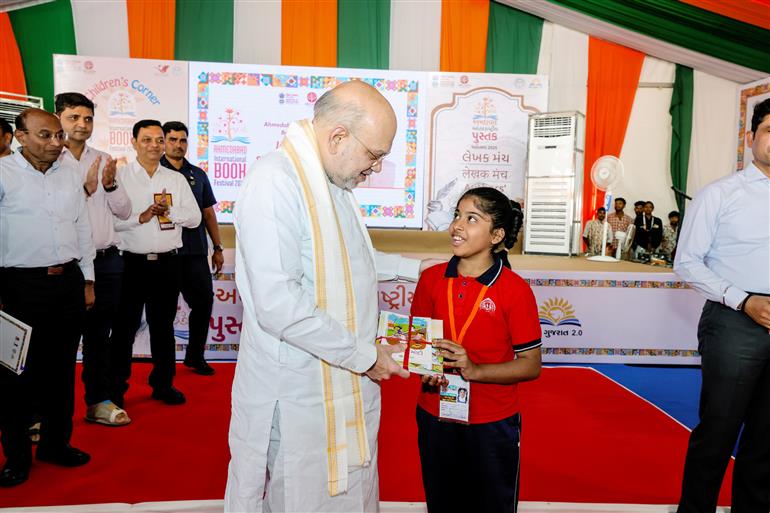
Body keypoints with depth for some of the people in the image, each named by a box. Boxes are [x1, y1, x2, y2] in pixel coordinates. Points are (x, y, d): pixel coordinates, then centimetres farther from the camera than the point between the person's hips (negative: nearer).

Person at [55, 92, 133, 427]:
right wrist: (85, 190, -19)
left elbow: (124, 212, 9)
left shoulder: (103, 161, 12)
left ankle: (98, 402, 25)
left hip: (106, 259, 5)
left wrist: (110, 184, -7)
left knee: (99, 333, 13)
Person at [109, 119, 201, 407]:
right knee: (124, 326, 5)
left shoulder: (176, 179, 10)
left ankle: (163, 383, 25)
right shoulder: (120, 177, -1)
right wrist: (140, 217, -19)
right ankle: (115, 388, 18)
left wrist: (169, 211, -11)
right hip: (132, 262, -3)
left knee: (163, 325, 13)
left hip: (167, 263, 3)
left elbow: (194, 217, 5)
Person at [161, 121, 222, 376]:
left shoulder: (198, 175, 14)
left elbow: (208, 213, 15)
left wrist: (218, 247, 12)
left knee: (204, 300, 3)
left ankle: (195, 355, 20)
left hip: (196, 251, 4)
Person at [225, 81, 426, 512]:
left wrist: (413, 267, 20)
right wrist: (364, 355, -19)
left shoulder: (335, 182, 7)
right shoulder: (275, 181, -22)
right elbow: (279, 304, -27)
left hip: (347, 385, 8)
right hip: (295, 399, -8)